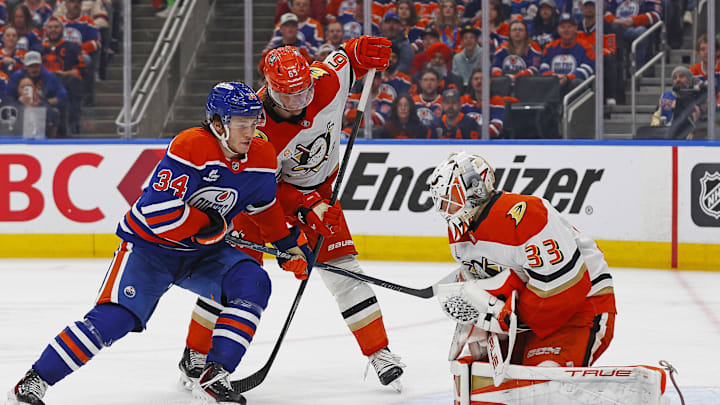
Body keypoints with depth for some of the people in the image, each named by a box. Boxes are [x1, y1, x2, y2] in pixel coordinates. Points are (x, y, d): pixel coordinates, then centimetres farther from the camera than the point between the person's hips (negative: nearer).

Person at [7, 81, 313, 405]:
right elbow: (158, 211, -31)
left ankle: (215, 377, -16)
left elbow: (264, 205, 18)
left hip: (203, 254, 6)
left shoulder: (262, 157, -4)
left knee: (253, 283, -20)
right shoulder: (190, 147, -26)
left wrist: (288, 244, 16)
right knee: (117, 316, -22)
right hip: (150, 244, -6)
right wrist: (208, 224, -21)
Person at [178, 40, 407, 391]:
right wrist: (306, 210, -33)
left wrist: (366, 51, -21)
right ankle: (196, 352, 7)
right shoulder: (258, 129, -32)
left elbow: (346, 58, 0)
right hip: (265, 189, -3)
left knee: (342, 269, -5)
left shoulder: (327, 81, -23)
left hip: (319, 187, 3)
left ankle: (379, 352, 3)